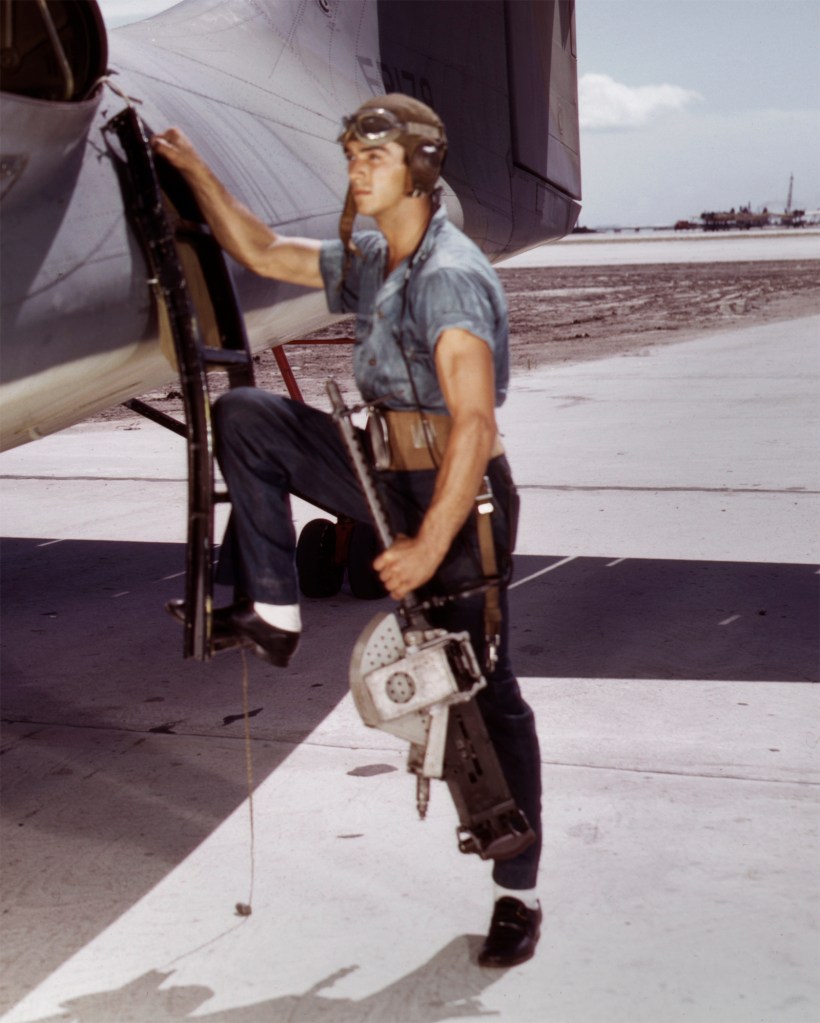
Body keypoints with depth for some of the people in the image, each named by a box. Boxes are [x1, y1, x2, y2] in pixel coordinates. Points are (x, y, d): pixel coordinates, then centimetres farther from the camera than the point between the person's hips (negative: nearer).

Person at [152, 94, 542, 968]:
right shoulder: (367, 262, 6)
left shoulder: (450, 275, -22)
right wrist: (193, 170, 15)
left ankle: (518, 895, 12)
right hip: (386, 475, 8)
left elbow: (474, 423, -31)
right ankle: (273, 612, 3)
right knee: (244, 418, 0)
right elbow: (260, 253, 20)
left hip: (459, 496, -8)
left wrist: (427, 547, -34)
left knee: (481, 687, -1)